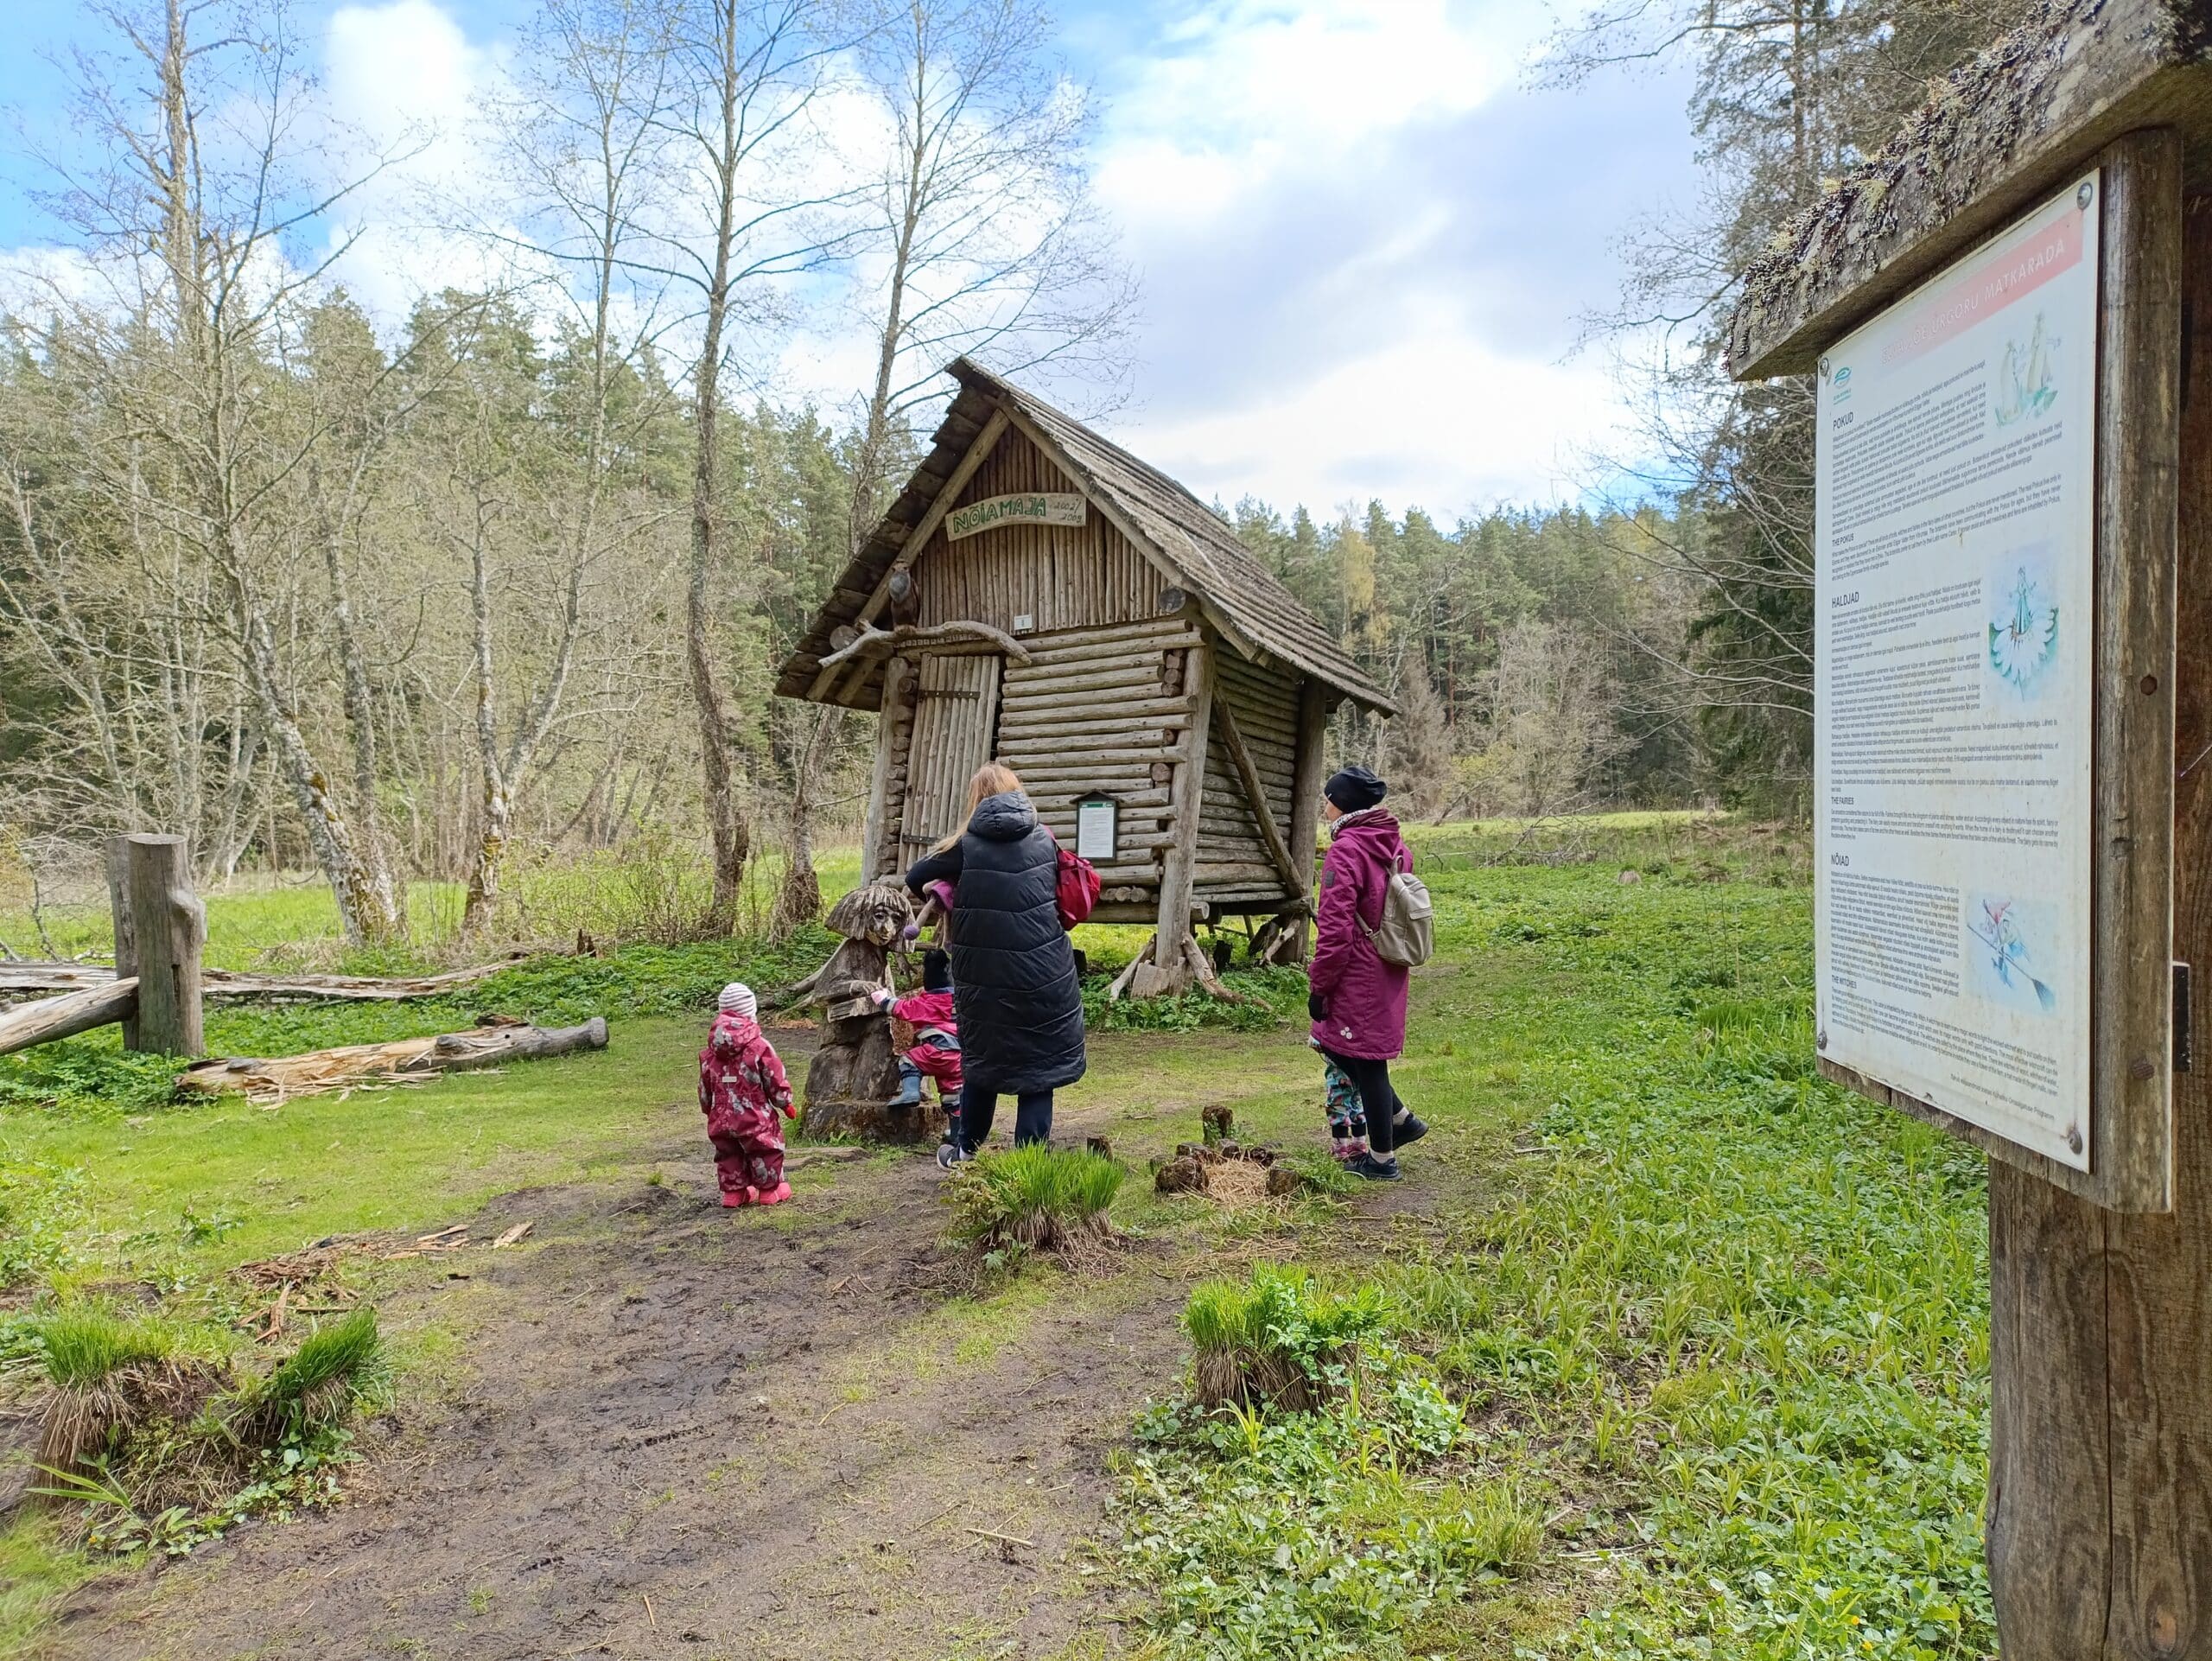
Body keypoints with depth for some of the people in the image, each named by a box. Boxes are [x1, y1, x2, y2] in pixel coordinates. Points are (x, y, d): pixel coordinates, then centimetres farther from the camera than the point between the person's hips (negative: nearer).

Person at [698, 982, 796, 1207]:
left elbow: (704, 1087, 10)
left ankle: (734, 1191, 23)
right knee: (766, 1151, 12)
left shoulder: (710, 1052, 1)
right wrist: (785, 1104, 7)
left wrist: (708, 1110, 25)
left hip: (720, 1119, 4)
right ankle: (770, 1189, 20)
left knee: (728, 1154, 20)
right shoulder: (759, 1046, -15)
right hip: (754, 1118, -4)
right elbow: (776, 1080, -9)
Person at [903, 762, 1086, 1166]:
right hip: (1045, 976, 0)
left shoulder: (967, 846, -3)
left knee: (982, 1061, 18)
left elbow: (915, 879, 5)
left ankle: (966, 1152, 32)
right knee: (1038, 1066, 7)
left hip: (985, 978, 0)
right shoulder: (1044, 841, 3)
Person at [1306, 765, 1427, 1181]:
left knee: (1364, 1061, 3)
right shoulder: (1395, 846, 9)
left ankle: (1382, 1159, 15)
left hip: (1357, 976, -9)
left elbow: (1336, 930, -21)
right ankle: (1400, 1120, 23)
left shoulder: (1345, 852, -18)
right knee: (1336, 1045, 21)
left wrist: (1318, 986, -12)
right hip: (1389, 975, 9)